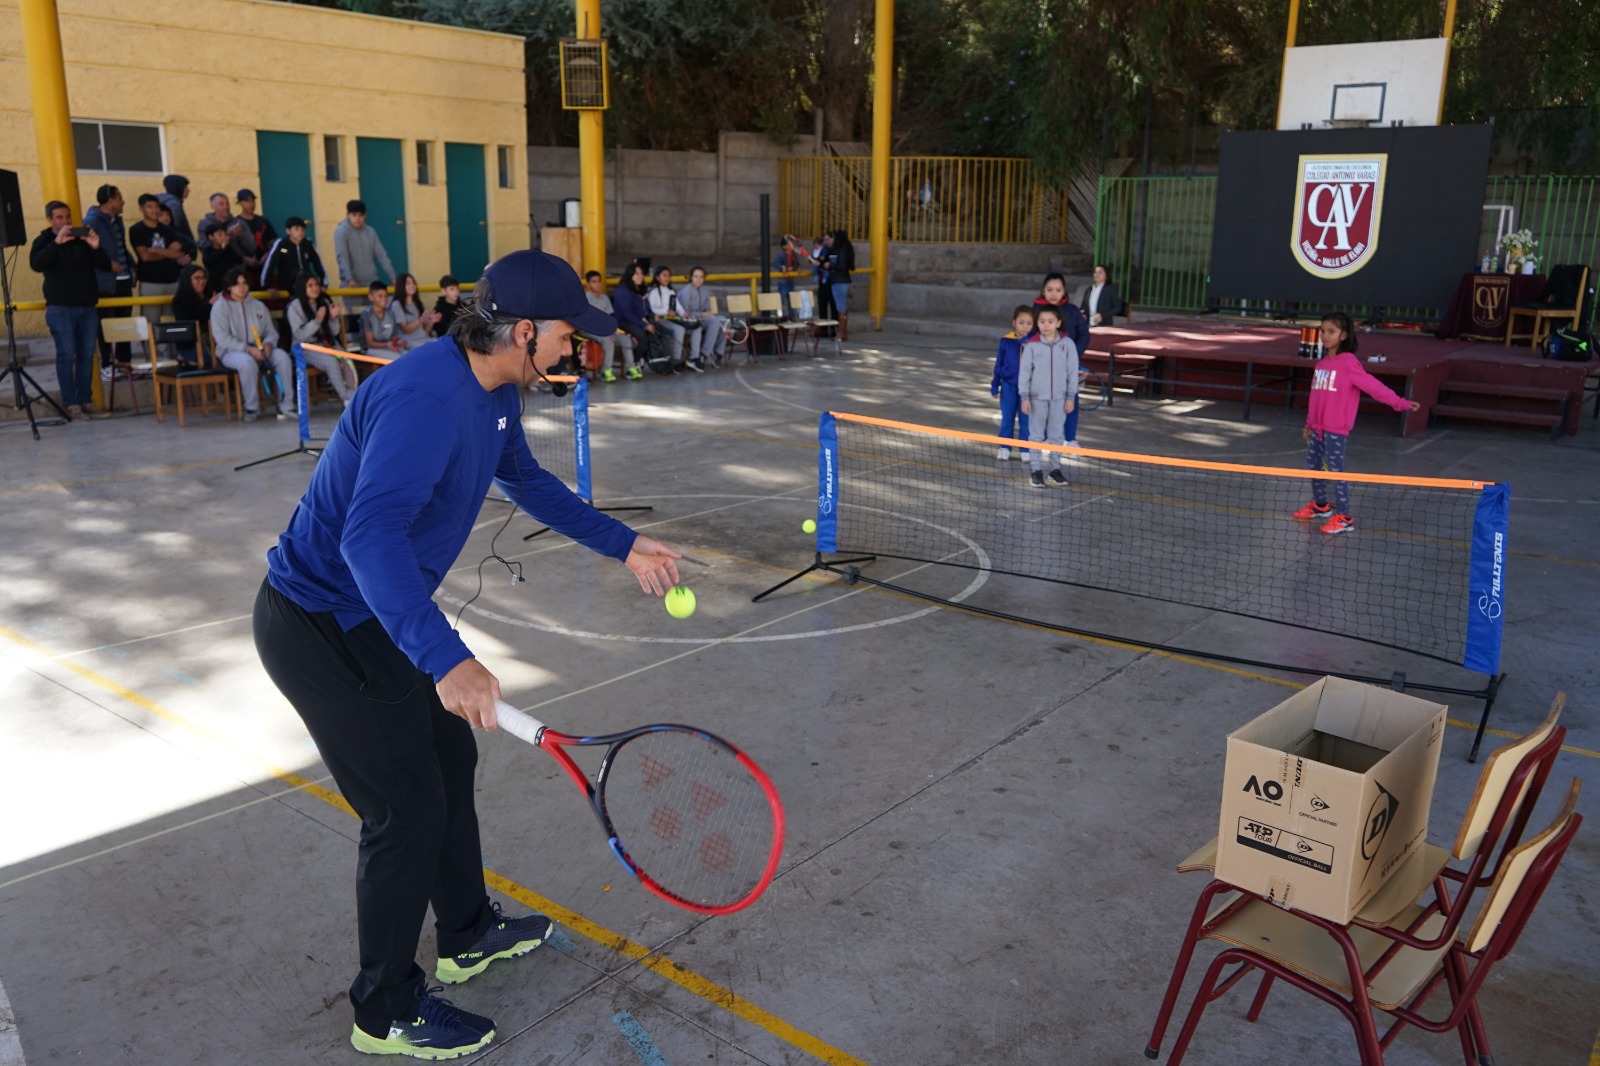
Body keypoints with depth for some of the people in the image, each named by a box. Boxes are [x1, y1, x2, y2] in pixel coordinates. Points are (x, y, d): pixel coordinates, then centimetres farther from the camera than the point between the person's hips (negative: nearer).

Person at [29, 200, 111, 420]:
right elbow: (36, 264, -15)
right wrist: (57, 242, -24)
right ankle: (70, 404, -5)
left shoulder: (82, 239, 12)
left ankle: (86, 401, 8)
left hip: (87, 307, 3)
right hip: (60, 308, -3)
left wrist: (96, 248, -13)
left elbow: (105, 266, 6)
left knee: (87, 355, 3)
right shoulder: (43, 241, 4)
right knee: (66, 355, -6)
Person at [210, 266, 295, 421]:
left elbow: (271, 332, 12)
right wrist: (248, 349, -22)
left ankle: (285, 406, -25)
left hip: (259, 350, 4)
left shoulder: (258, 306, 16)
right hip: (231, 352, -4)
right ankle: (252, 408, -23)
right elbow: (222, 338, -11)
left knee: (282, 356, -26)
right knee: (247, 361, -39)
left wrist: (268, 344, -13)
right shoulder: (220, 306, 0)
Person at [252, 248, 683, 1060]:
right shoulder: (427, 397, -31)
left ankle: (467, 934, 42)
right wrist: (445, 658, -53)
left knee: (449, 756, 21)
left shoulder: (496, 391, 1)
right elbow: (371, 536, -43)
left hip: (373, 612, 10)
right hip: (317, 625, -10)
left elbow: (528, 482, 19)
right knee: (409, 811, -1)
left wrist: (624, 545, 17)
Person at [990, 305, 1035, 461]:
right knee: (1007, 418, 10)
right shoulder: (1006, 341, -4)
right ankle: (1004, 449, 20)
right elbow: (998, 364, 3)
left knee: (1025, 419, 7)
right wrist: (995, 386, 4)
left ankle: (1025, 450, 17)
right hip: (1008, 385, 1)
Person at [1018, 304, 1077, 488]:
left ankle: (1055, 469, 19)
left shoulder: (1067, 344, -3)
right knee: (1036, 435, 5)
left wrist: (1071, 396, 0)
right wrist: (1024, 397, -4)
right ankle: (1036, 471, 12)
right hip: (1037, 397, -1)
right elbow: (1024, 371, -2)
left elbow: (1072, 371, 1)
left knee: (1057, 434, 9)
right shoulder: (1031, 345, -6)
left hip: (1059, 397, 1)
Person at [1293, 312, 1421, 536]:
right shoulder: (1321, 364, 10)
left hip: (1336, 429, -7)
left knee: (1335, 470, -5)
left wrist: (1400, 402, -24)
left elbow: (1374, 386, -16)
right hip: (1317, 427, 7)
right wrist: (1309, 424, 21)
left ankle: (1344, 518, 3)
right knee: (1312, 465, 16)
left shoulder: (1349, 363, -11)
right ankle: (1320, 505, 35)